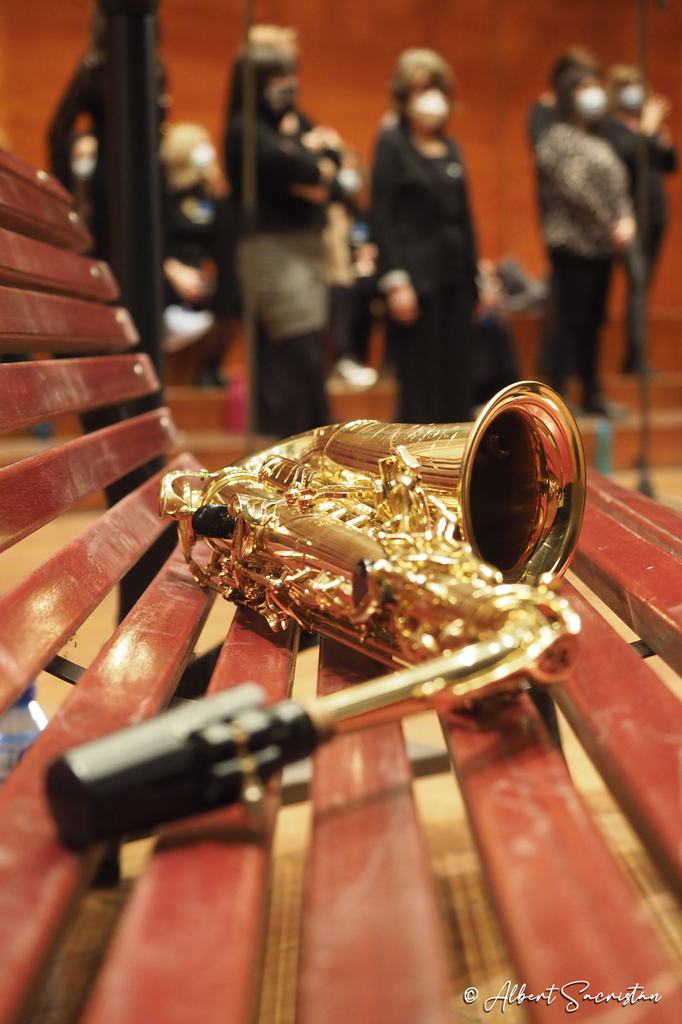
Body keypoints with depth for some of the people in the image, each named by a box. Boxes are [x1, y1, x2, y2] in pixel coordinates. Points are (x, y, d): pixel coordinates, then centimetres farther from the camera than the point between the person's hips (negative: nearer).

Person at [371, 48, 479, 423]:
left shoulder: (451, 148, 15)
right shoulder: (392, 144, -3)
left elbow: (464, 216, 17)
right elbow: (381, 216, -9)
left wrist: (474, 276, 13)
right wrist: (395, 280, -17)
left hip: (454, 275, 6)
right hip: (417, 276, -6)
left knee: (457, 379, 7)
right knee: (420, 382, -3)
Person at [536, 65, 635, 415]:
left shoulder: (598, 142, 19)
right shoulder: (557, 138, -6)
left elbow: (618, 186, 17)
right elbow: (574, 188, -16)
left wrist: (627, 220, 0)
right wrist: (610, 225, -15)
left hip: (602, 246, 8)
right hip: (572, 245, -8)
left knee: (593, 321, 11)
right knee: (569, 321, -8)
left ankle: (591, 393, 18)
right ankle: (557, 392, -4)